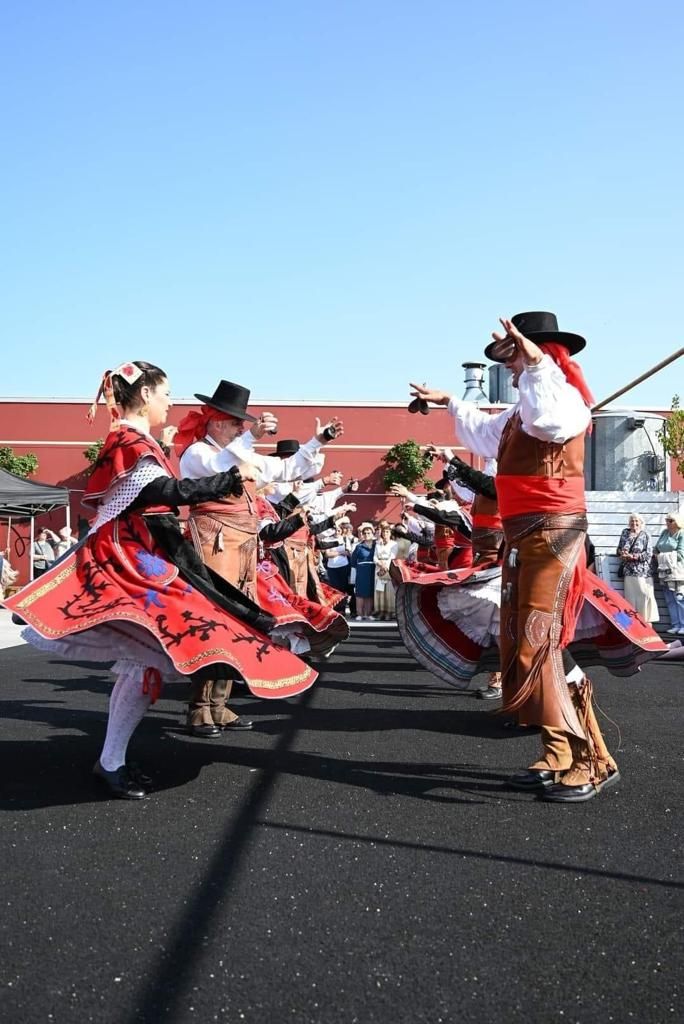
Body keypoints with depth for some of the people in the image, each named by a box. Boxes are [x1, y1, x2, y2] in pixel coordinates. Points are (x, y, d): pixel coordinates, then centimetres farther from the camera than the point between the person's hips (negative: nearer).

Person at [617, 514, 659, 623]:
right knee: (630, 597, 1)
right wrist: (622, 553, -5)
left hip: (643, 571, -3)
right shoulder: (625, 533, 13)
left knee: (645, 594, -8)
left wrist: (632, 556, -13)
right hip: (629, 571, 3)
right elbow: (619, 549, 18)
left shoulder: (645, 536, 1)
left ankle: (647, 621, -5)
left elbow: (649, 554, -7)